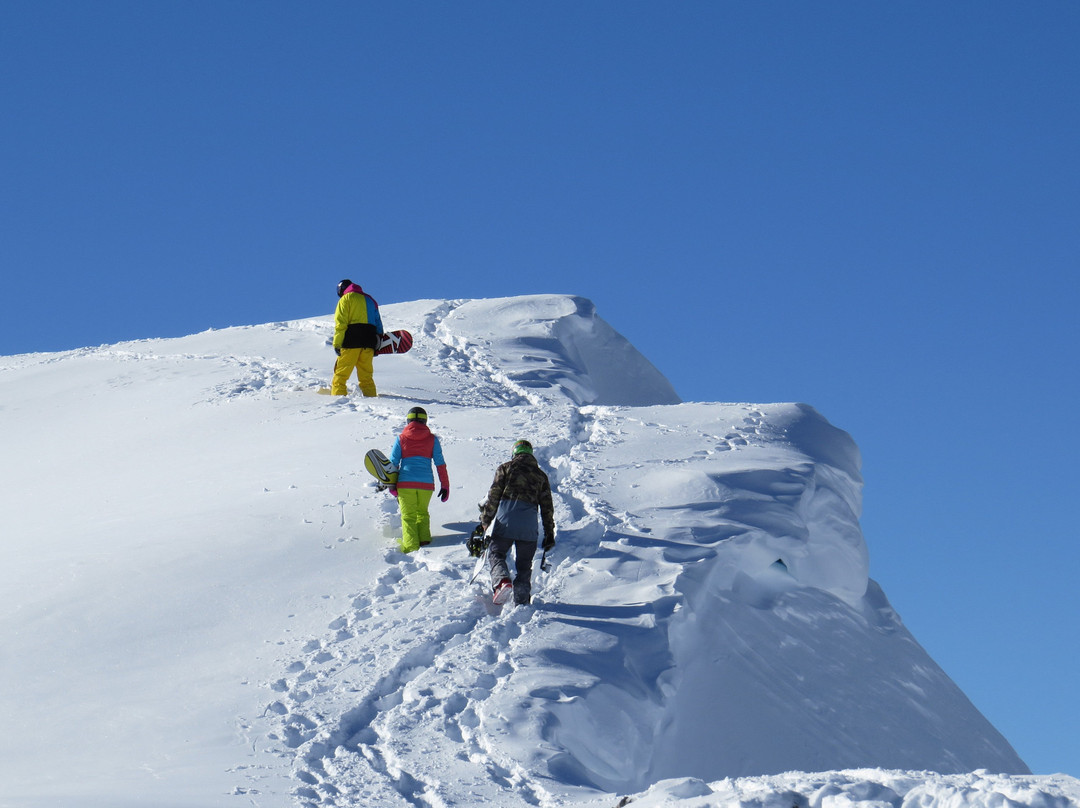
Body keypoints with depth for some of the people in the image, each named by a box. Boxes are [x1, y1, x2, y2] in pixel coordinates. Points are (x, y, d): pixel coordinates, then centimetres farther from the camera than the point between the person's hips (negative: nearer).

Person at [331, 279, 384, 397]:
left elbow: (340, 323, -7)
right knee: (366, 377, 8)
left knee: (340, 374, -4)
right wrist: (377, 345, 21)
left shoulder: (346, 299, 4)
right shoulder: (370, 300, 23)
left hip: (351, 342, -6)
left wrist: (337, 344, -10)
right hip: (369, 342, 6)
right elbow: (378, 323, 21)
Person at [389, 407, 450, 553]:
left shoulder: (401, 439, 3)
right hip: (426, 483, 2)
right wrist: (445, 486, 8)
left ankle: (411, 546, -9)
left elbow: (393, 463, 3)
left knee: (408, 516, 4)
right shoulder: (432, 439, 6)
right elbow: (440, 463, 5)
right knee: (422, 512, 23)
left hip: (406, 482, -1)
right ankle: (424, 538, 9)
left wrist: (392, 485, 11)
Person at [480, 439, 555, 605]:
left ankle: (502, 581, -19)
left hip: (505, 522, -2)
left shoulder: (505, 468, 9)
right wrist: (549, 534, 19)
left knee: (496, 554, 9)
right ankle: (521, 600, 8)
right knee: (524, 563, 14)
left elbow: (493, 497, 1)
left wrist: (485, 522, 4)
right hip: (528, 527, 2)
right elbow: (547, 507, 15)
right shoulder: (541, 475, 17)